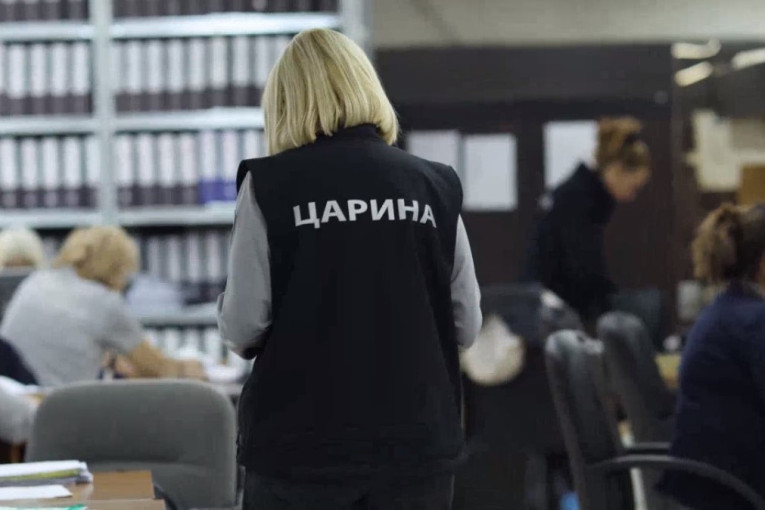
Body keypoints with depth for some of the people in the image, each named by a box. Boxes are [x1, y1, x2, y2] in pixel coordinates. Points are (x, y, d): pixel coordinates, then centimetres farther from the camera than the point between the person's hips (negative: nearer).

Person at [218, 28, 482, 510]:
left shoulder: (271, 185, -6)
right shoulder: (434, 185, 2)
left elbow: (243, 326, -7)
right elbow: (467, 325, 4)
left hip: (302, 443, -2)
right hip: (415, 439, 2)